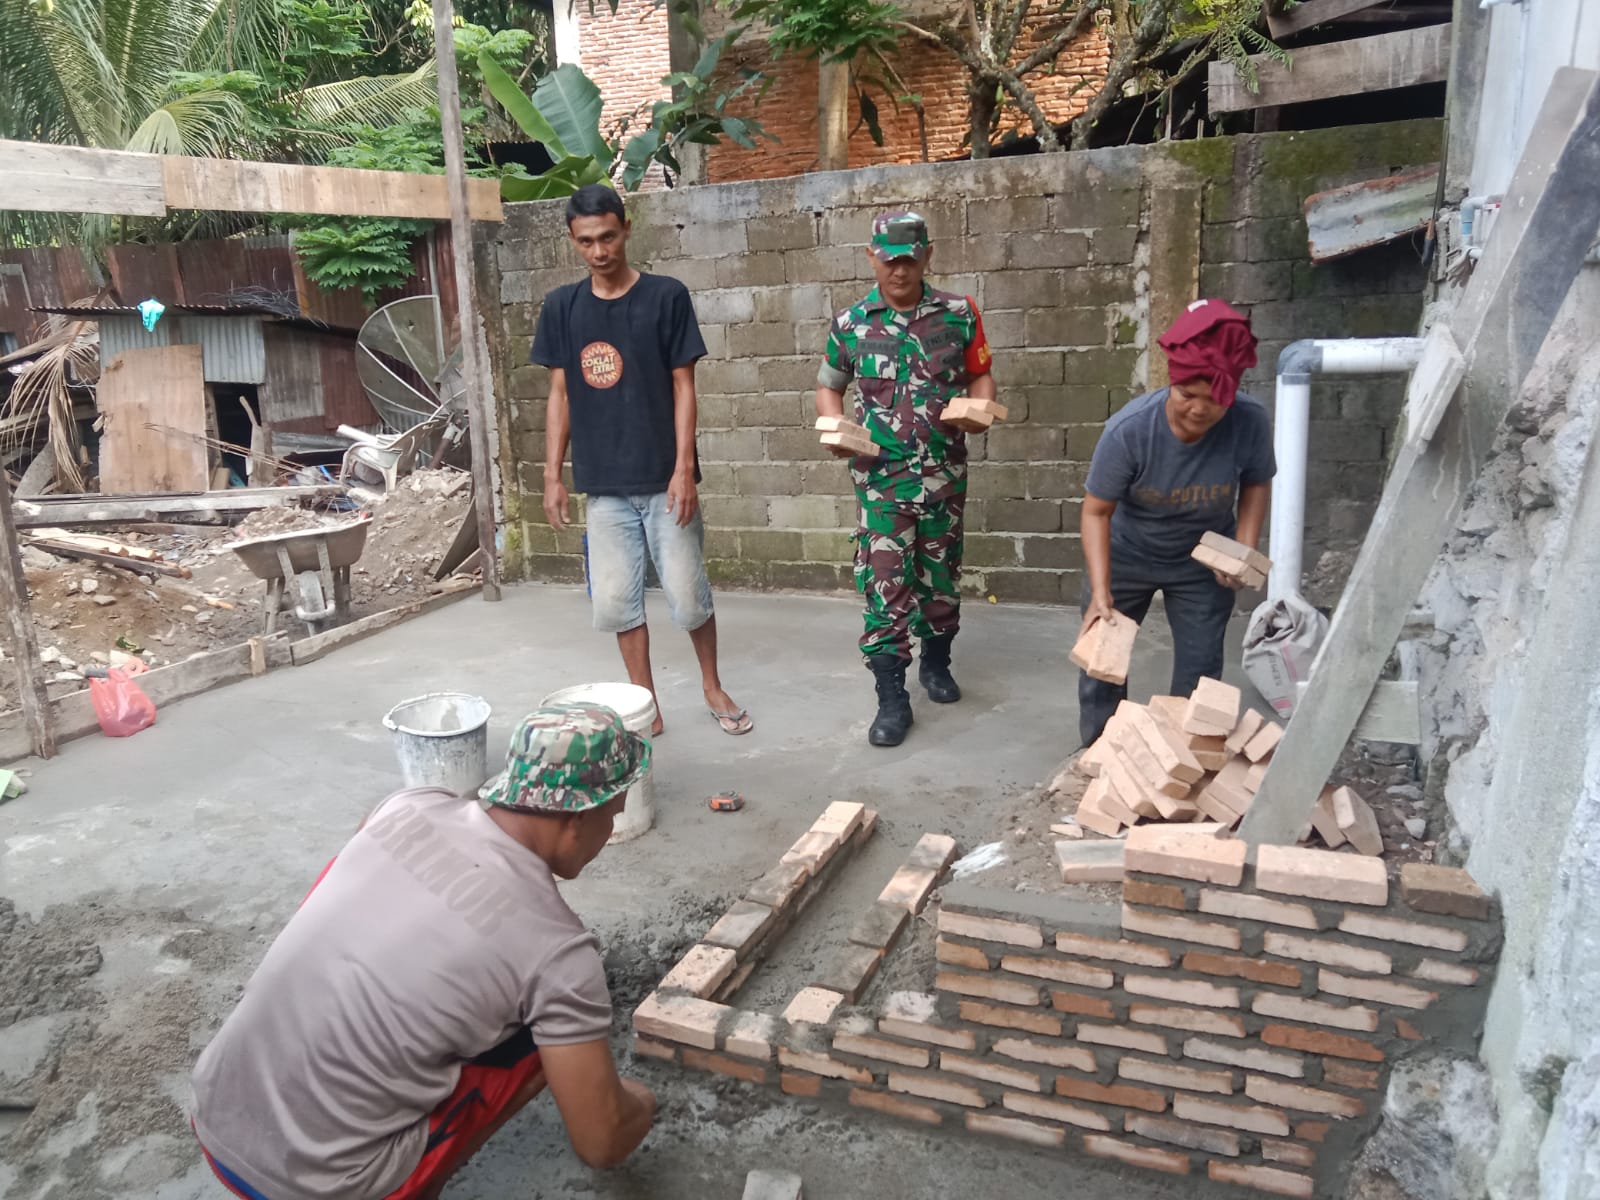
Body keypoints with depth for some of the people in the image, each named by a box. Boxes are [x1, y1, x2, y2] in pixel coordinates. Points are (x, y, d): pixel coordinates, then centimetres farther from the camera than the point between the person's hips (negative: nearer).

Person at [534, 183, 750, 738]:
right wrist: (552, 475, 4)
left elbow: (683, 387, -4)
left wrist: (685, 469, -12)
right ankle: (645, 704, 21)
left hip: (664, 479, -3)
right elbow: (559, 395, 8)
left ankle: (713, 686, 25)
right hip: (604, 484, 3)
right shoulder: (561, 307, 5)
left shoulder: (666, 296, -3)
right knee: (615, 601, 5)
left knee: (688, 595, 1)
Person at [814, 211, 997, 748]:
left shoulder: (959, 314, 0)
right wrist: (837, 430, -7)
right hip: (881, 474, -1)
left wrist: (980, 409, -12)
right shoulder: (851, 324, 1)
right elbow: (828, 387, 12)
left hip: (945, 469, 1)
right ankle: (892, 699, 3)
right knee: (885, 583, -5)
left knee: (941, 573, 14)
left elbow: (980, 375, 10)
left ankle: (936, 662, 37)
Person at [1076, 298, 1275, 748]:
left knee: (1199, 670, 6)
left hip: (1203, 562, 1)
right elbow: (1096, 511, -23)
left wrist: (1245, 549, -18)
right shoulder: (1128, 430, -32)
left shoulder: (1251, 423, -26)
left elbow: (1256, 484, -5)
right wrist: (1101, 593, -30)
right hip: (1125, 555, -1)